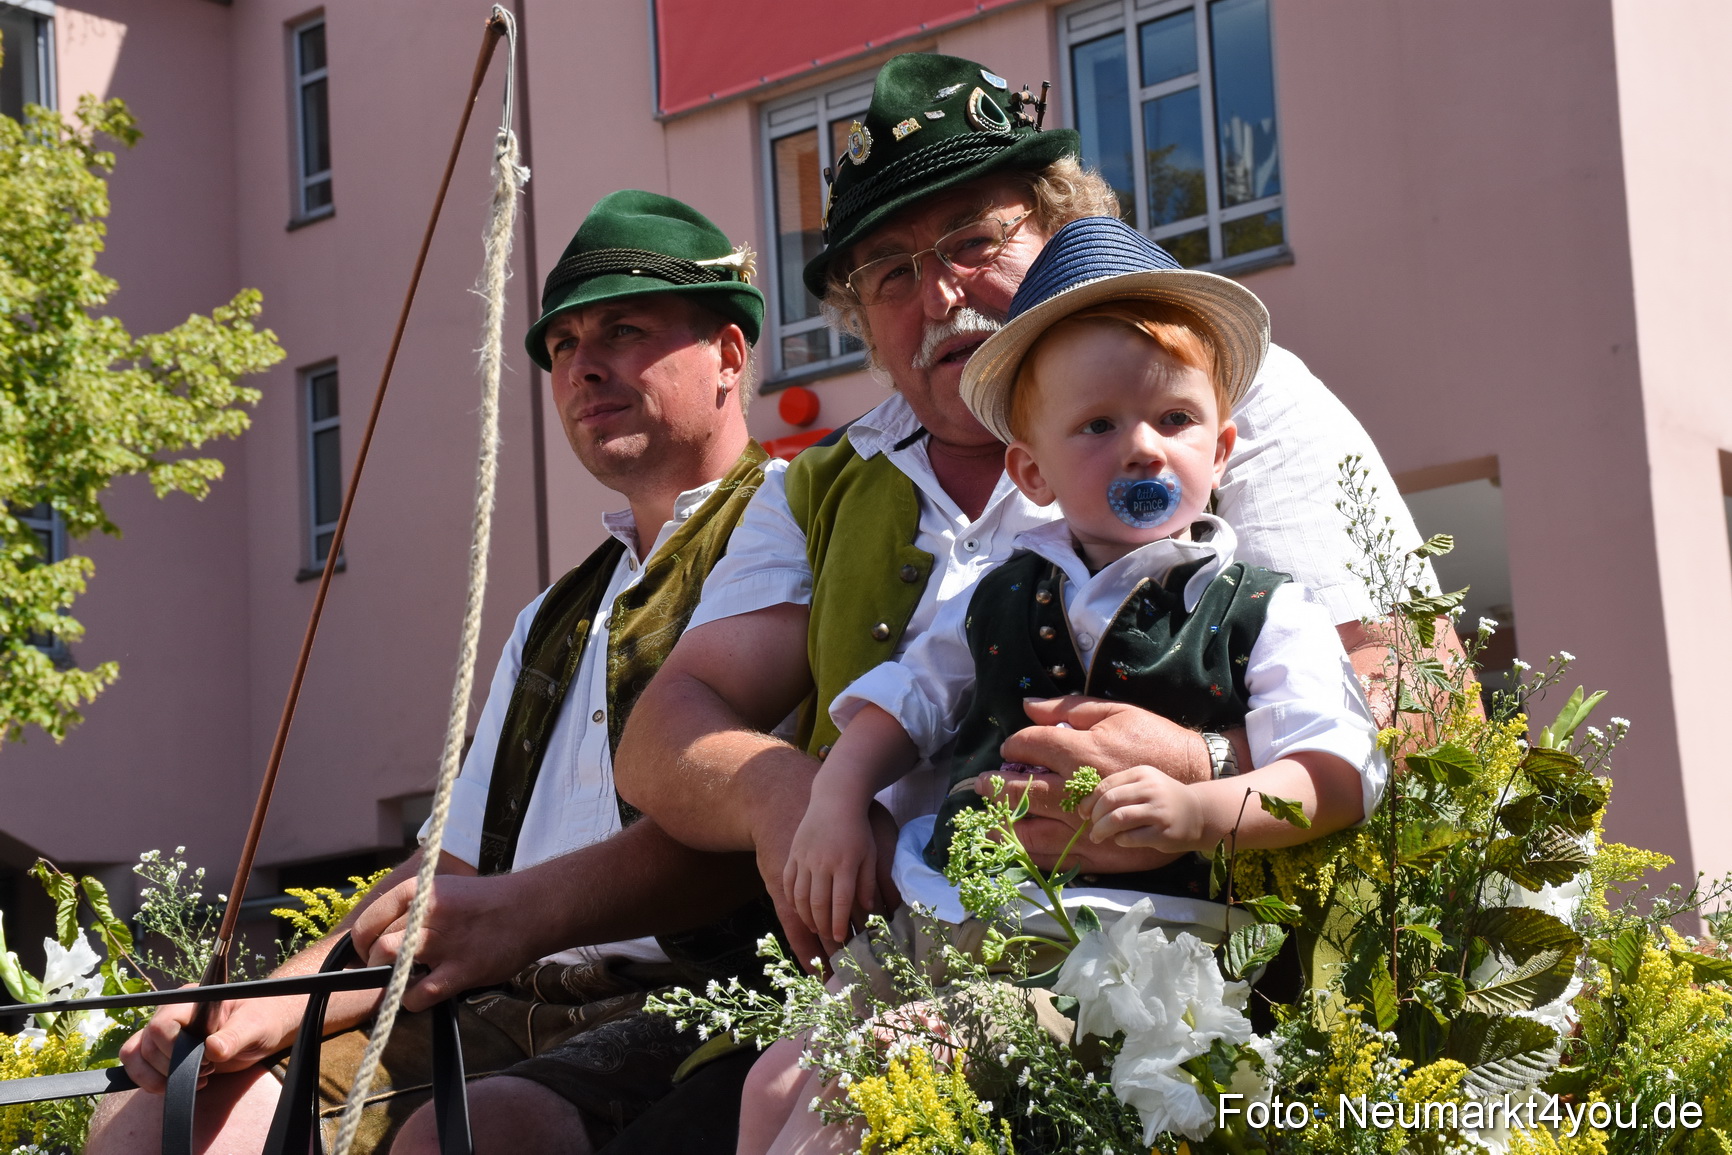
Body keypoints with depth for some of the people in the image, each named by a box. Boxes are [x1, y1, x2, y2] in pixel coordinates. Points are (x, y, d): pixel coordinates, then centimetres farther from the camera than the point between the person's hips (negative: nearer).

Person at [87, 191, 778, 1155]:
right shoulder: (554, 621, 28)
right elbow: (453, 880, 24)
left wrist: (527, 912, -26)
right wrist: (268, 1007, 8)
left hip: (707, 1008, -8)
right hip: (506, 1018, 8)